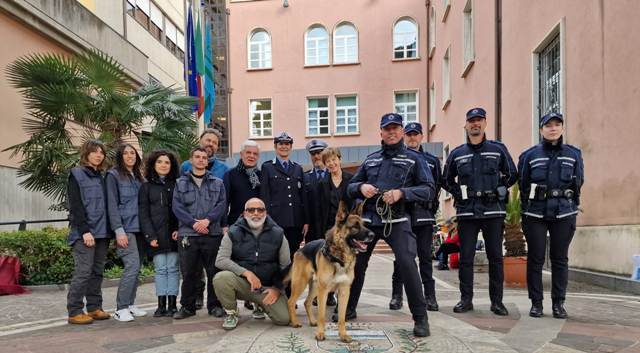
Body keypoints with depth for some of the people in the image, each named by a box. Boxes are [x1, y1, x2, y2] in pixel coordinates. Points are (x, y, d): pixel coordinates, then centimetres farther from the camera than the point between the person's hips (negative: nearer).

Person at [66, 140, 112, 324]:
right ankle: (74, 312, 1)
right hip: (85, 232, -6)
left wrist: (109, 230, 7)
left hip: (102, 232, 6)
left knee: (97, 272, 9)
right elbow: (75, 206, -9)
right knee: (83, 272, -7)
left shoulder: (102, 177, 17)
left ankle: (94, 307, 17)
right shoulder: (77, 174, -1)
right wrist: (85, 231, -16)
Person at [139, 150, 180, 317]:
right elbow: (143, 213, 3)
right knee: (160, 269, 2)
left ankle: (172, 304, 8)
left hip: (173, 234, 0)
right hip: (157, 235, 0)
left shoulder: (177, 185, 9)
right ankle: (161, 305, 9)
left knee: (173, 268, 2)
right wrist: (150, 236, -7)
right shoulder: (146, 187, 9)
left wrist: (179, 230, -10)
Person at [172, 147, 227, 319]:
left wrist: (208, 220, -14)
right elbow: (177, 206, 1)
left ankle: (215, 305, 16)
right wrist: (193, 223, -12)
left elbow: (222, 205, 1)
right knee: (189, 273, 4)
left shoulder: (218, 183, 12)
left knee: (214, 271, 4)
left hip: (213, 234, 0)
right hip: (188, 234, 0)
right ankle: (187, 306, 18)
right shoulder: (181, 183, 11)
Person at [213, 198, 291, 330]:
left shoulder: (278, 234, 2)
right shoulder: (233, 233, -2)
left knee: (284, 319, -18)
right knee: (221, 278, -32)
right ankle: (231, 313, -3)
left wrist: (278, 288, -4)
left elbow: (286, 265, 6)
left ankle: (261, 304, 17)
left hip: (268, 287, 1)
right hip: (242, 283, -1)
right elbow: (220, 260, -11)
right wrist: (246, 272, -22)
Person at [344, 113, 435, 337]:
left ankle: (420, 317, -3)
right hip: (368, 218, 4)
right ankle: (348, 309, 29)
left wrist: (401, 193, -17)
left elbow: (428, 189, -2)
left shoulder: (413, 158, 5)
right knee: (356, 263, 9)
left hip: (397, 220, -4)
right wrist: (361, 187, -5)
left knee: (407, 264, -18)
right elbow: (350, 187, 19)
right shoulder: (371, 159, 17)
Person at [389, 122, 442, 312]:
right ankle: (397, 295, 11)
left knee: (425, 256, 4)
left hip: (424, 216, 1)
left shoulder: (431, 160, 13)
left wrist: (432, 208, 4)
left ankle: (430, 296, 11)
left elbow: (436, 186, 12)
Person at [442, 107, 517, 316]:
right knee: (466, 257, 2)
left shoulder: (498, 149, 7)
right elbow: (446, 180, 18)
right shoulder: (457, 154, 10)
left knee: (495, 257, 3)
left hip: (493, 211, -1)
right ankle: (466, 299, 12)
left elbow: (512, 175, 13)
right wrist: (459, 193, 6)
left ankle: (497, 301, 12)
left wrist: (497, 190, 4)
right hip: (466, 211, 1)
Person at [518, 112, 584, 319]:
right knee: (535, 259, 1)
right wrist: (525, 211, 5)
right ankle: (536, 303, 10)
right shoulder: (530, 155, 5)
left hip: (564, 214, 1)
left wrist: (569, 206, 11)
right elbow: (522, 185, 7)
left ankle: (558, 303, 14)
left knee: (560, 259, 5)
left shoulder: (574, 154, 9)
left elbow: (578, 183, 14)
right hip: (535, 214, -1)